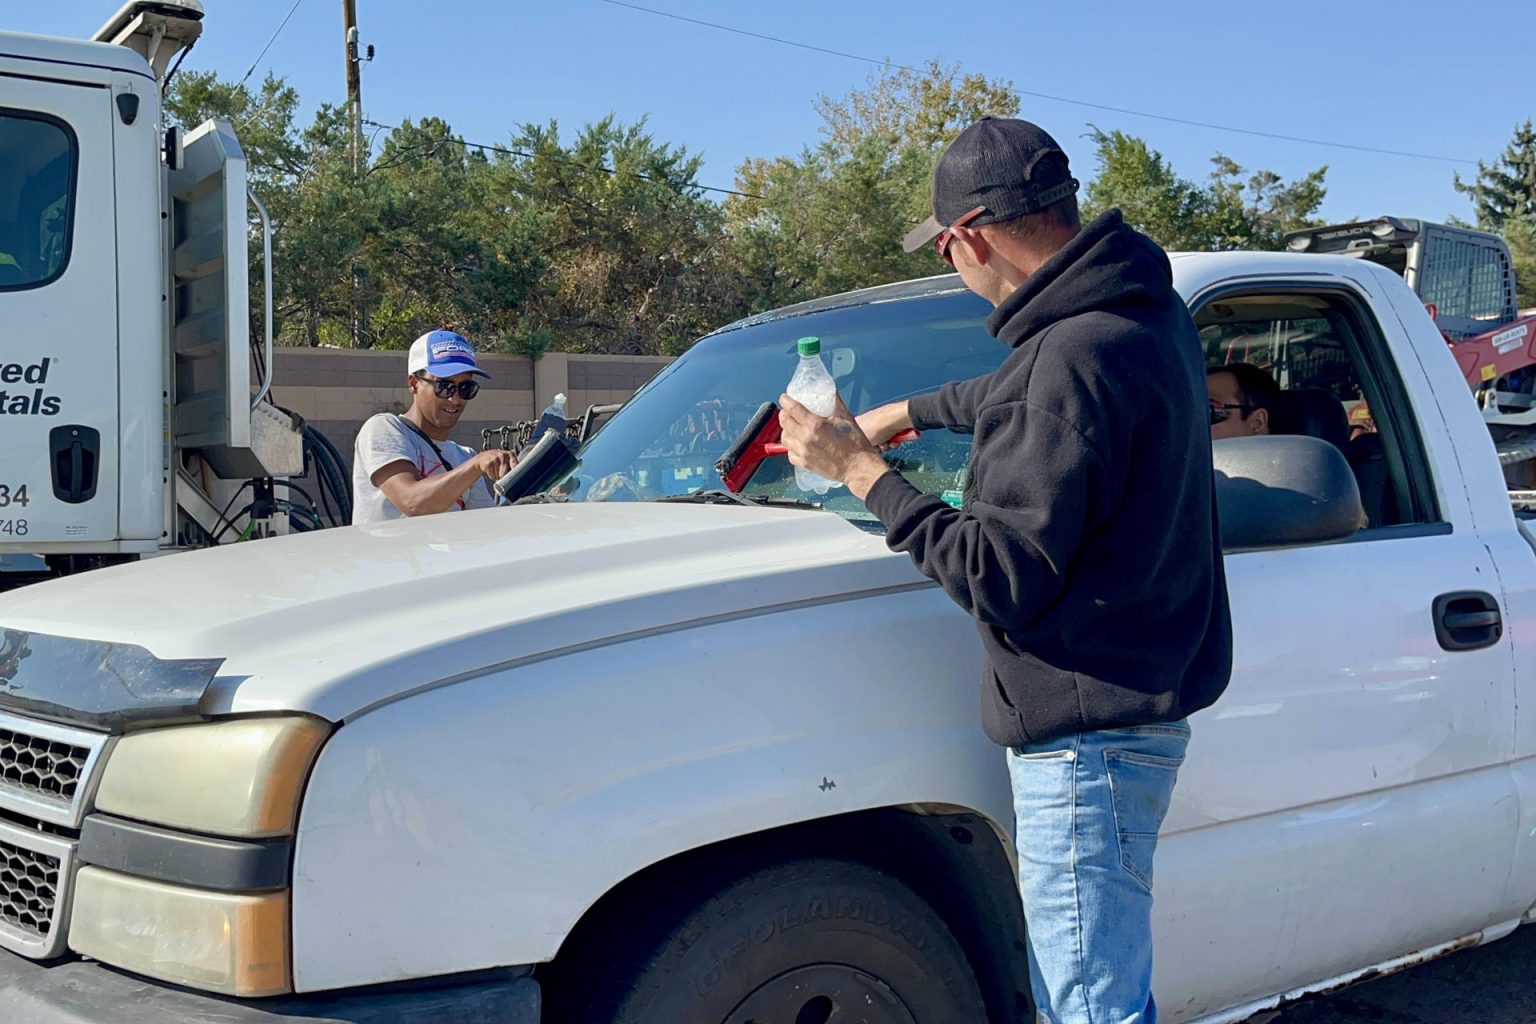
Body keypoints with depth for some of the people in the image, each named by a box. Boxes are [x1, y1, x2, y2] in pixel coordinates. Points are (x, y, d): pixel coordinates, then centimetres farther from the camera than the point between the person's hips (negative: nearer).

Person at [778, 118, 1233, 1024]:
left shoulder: (1075, 359, -25)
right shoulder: (1144, 306, 7)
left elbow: (1003, 577, -23)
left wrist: (861, 470, -16)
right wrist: (909, 412, 36)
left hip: (1090, 734, -10)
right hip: (1128, 707, 11)